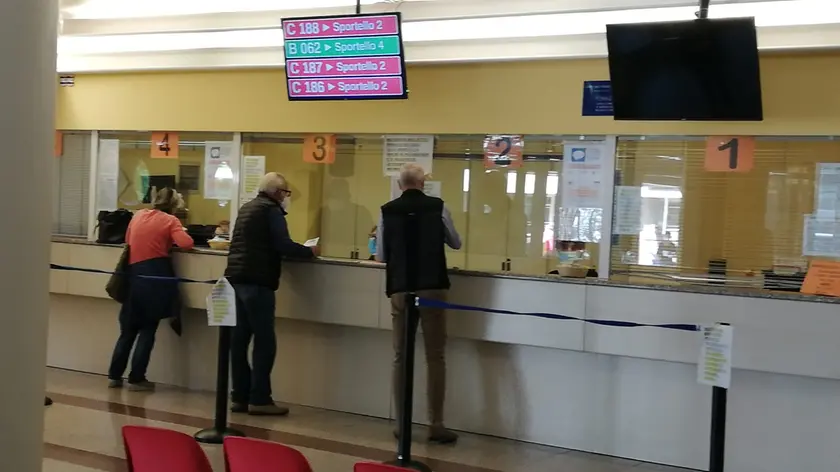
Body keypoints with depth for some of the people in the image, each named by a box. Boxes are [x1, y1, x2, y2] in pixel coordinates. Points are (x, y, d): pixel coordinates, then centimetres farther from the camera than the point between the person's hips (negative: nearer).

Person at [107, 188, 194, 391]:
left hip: (134, 276, 4)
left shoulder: (138, 216, 13)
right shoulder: (170, 221, -1)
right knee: (148, 330, 4)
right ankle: (136, 379, 5)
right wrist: (170, 237, 6)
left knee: (128, 330, 16)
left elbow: (128, 241, 26)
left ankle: (115, 376, 18)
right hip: (157, 277, -4)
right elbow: (185, 243, -15)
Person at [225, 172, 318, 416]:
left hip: (236, 278, 9)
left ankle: (240, 397, 12)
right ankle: (259, 399, -5)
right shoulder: (271, 209, -7)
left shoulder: (247, 207, 20)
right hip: (256, 281, -9)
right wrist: (309, 252, 0)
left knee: (239, 339, 9)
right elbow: (283, 245, -16)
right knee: (265, 341, -5)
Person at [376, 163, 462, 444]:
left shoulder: (388, 211, 0)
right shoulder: (437, 207, -1)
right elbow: (456, 244, 14)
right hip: (431, 288, -1)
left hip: (400, 290, 1)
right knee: (435, 357, 4)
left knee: (400, 356, 9)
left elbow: (381, 256, 7)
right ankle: (436, 425, 1)